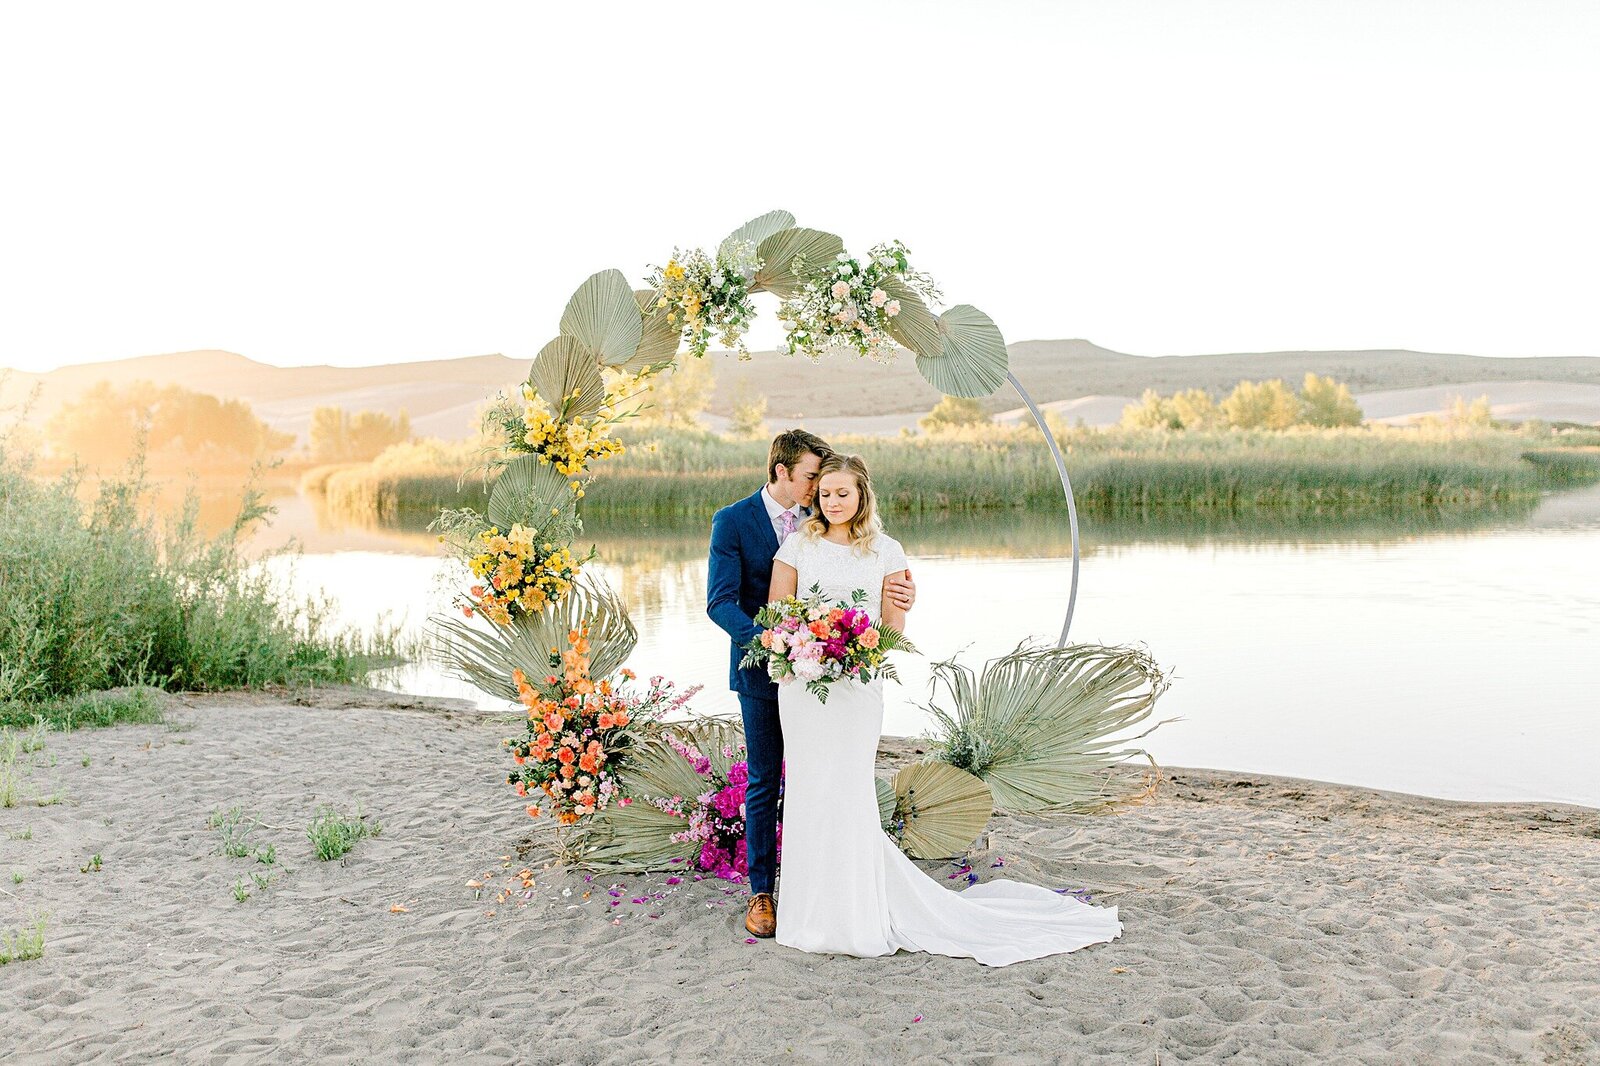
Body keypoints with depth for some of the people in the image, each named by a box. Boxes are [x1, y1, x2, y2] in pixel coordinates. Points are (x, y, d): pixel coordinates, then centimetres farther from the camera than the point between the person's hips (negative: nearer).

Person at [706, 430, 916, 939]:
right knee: (763, 782, 7)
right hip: (762, 670, -3)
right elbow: (720, 601, -13)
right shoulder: (733, 521, -7)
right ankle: (761, 892, 19)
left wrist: (900, 594, -17)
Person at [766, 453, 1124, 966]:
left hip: (857, 687, -1)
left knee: (848, 793, -2)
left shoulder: (886, 552, 4)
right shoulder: (798, 545, 6)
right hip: (802, 683, 2)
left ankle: (854, 916, 13)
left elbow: (894, 626, 3)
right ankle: (815, 909, 20)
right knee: (810, 790, 5)